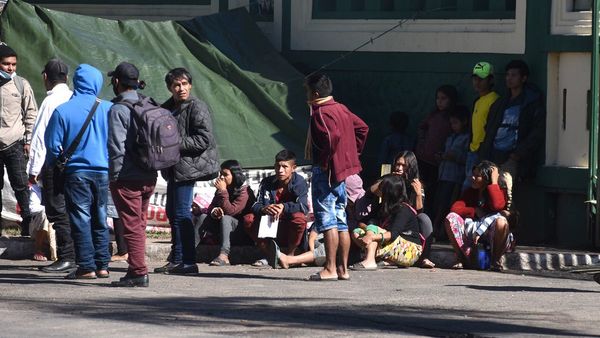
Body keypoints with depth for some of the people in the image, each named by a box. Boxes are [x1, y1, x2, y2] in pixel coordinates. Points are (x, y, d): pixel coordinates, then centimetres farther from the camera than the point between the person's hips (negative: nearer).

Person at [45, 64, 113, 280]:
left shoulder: (63, 111, -9)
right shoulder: (108, 109, -4)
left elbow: (52, 144, -6)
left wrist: (52, 165, 12)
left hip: (75, 171, -3)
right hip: (103, 171, 3)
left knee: (81, 220, 1)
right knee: (100, 219, 12)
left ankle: (86, 267, -3)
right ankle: (102, 265, 13)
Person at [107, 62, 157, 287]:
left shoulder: (118, 110, -12)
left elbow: (117, 146, -16)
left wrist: (115, 175, -10)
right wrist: (151, 168, 16)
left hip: (127, 178, -7)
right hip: (149, 177, 7)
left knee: (131, 226, -4)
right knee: (139, 225, 15)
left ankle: (138, 272, -6)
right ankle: (137, 271, 18)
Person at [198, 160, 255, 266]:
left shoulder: (244, 191, -14)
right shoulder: (220, 190, 8)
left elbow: (230, 211, -25)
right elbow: (210, 208, 6)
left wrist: (223, 191, -25)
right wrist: (214, 211, -18)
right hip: (221, 225, 7)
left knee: (225, 218, -35)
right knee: (203, 217, -10)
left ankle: (224, 256, -51)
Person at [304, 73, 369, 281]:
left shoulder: (321, 113, -14)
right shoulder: (341, 109, 15)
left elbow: (333, 135, -30)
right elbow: (362, 128, 21)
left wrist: (324, 161, -20)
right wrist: (354, 153, 19)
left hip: (326, 172, -9)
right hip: (343, 171, 9)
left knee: (327, 220, -9)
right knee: (340, 221, 11)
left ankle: (330, 269, -11)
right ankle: (343, 268, 13)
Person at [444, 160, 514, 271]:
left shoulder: (500, 191, -1)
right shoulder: (470, 192, 11)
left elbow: (497, 205, -25)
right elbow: (455, 208, -2)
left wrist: (494, 181, -16)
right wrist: (475, 212, -15)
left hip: (492, 233, -4)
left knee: (501, 221, -38)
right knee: (451, 218, -19)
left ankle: (496, 261, -17)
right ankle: (463, 258, -13)